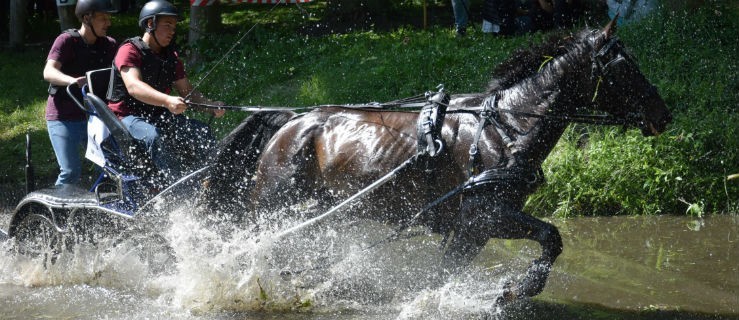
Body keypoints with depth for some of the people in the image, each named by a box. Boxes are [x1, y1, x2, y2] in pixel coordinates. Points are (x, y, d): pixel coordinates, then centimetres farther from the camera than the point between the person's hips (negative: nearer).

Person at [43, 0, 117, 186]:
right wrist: (72, 81, -45)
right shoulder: (67, 40, -12)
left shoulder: (108, 45, 5)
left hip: (92, 117, 6)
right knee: (71, 172, -14)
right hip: (63, 118, -5)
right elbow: (49, 72, -25)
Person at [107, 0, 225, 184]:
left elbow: (186, 91, 11)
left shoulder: (171, 57, 15)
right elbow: (133, 86, -27)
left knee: (203, 133, -14)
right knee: (155, 137, -37)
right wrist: (167, 101, -44)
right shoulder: (129, 51, -10)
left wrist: (211, 107, -11)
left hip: (159, 116, 7)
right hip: (128, 117, -7)